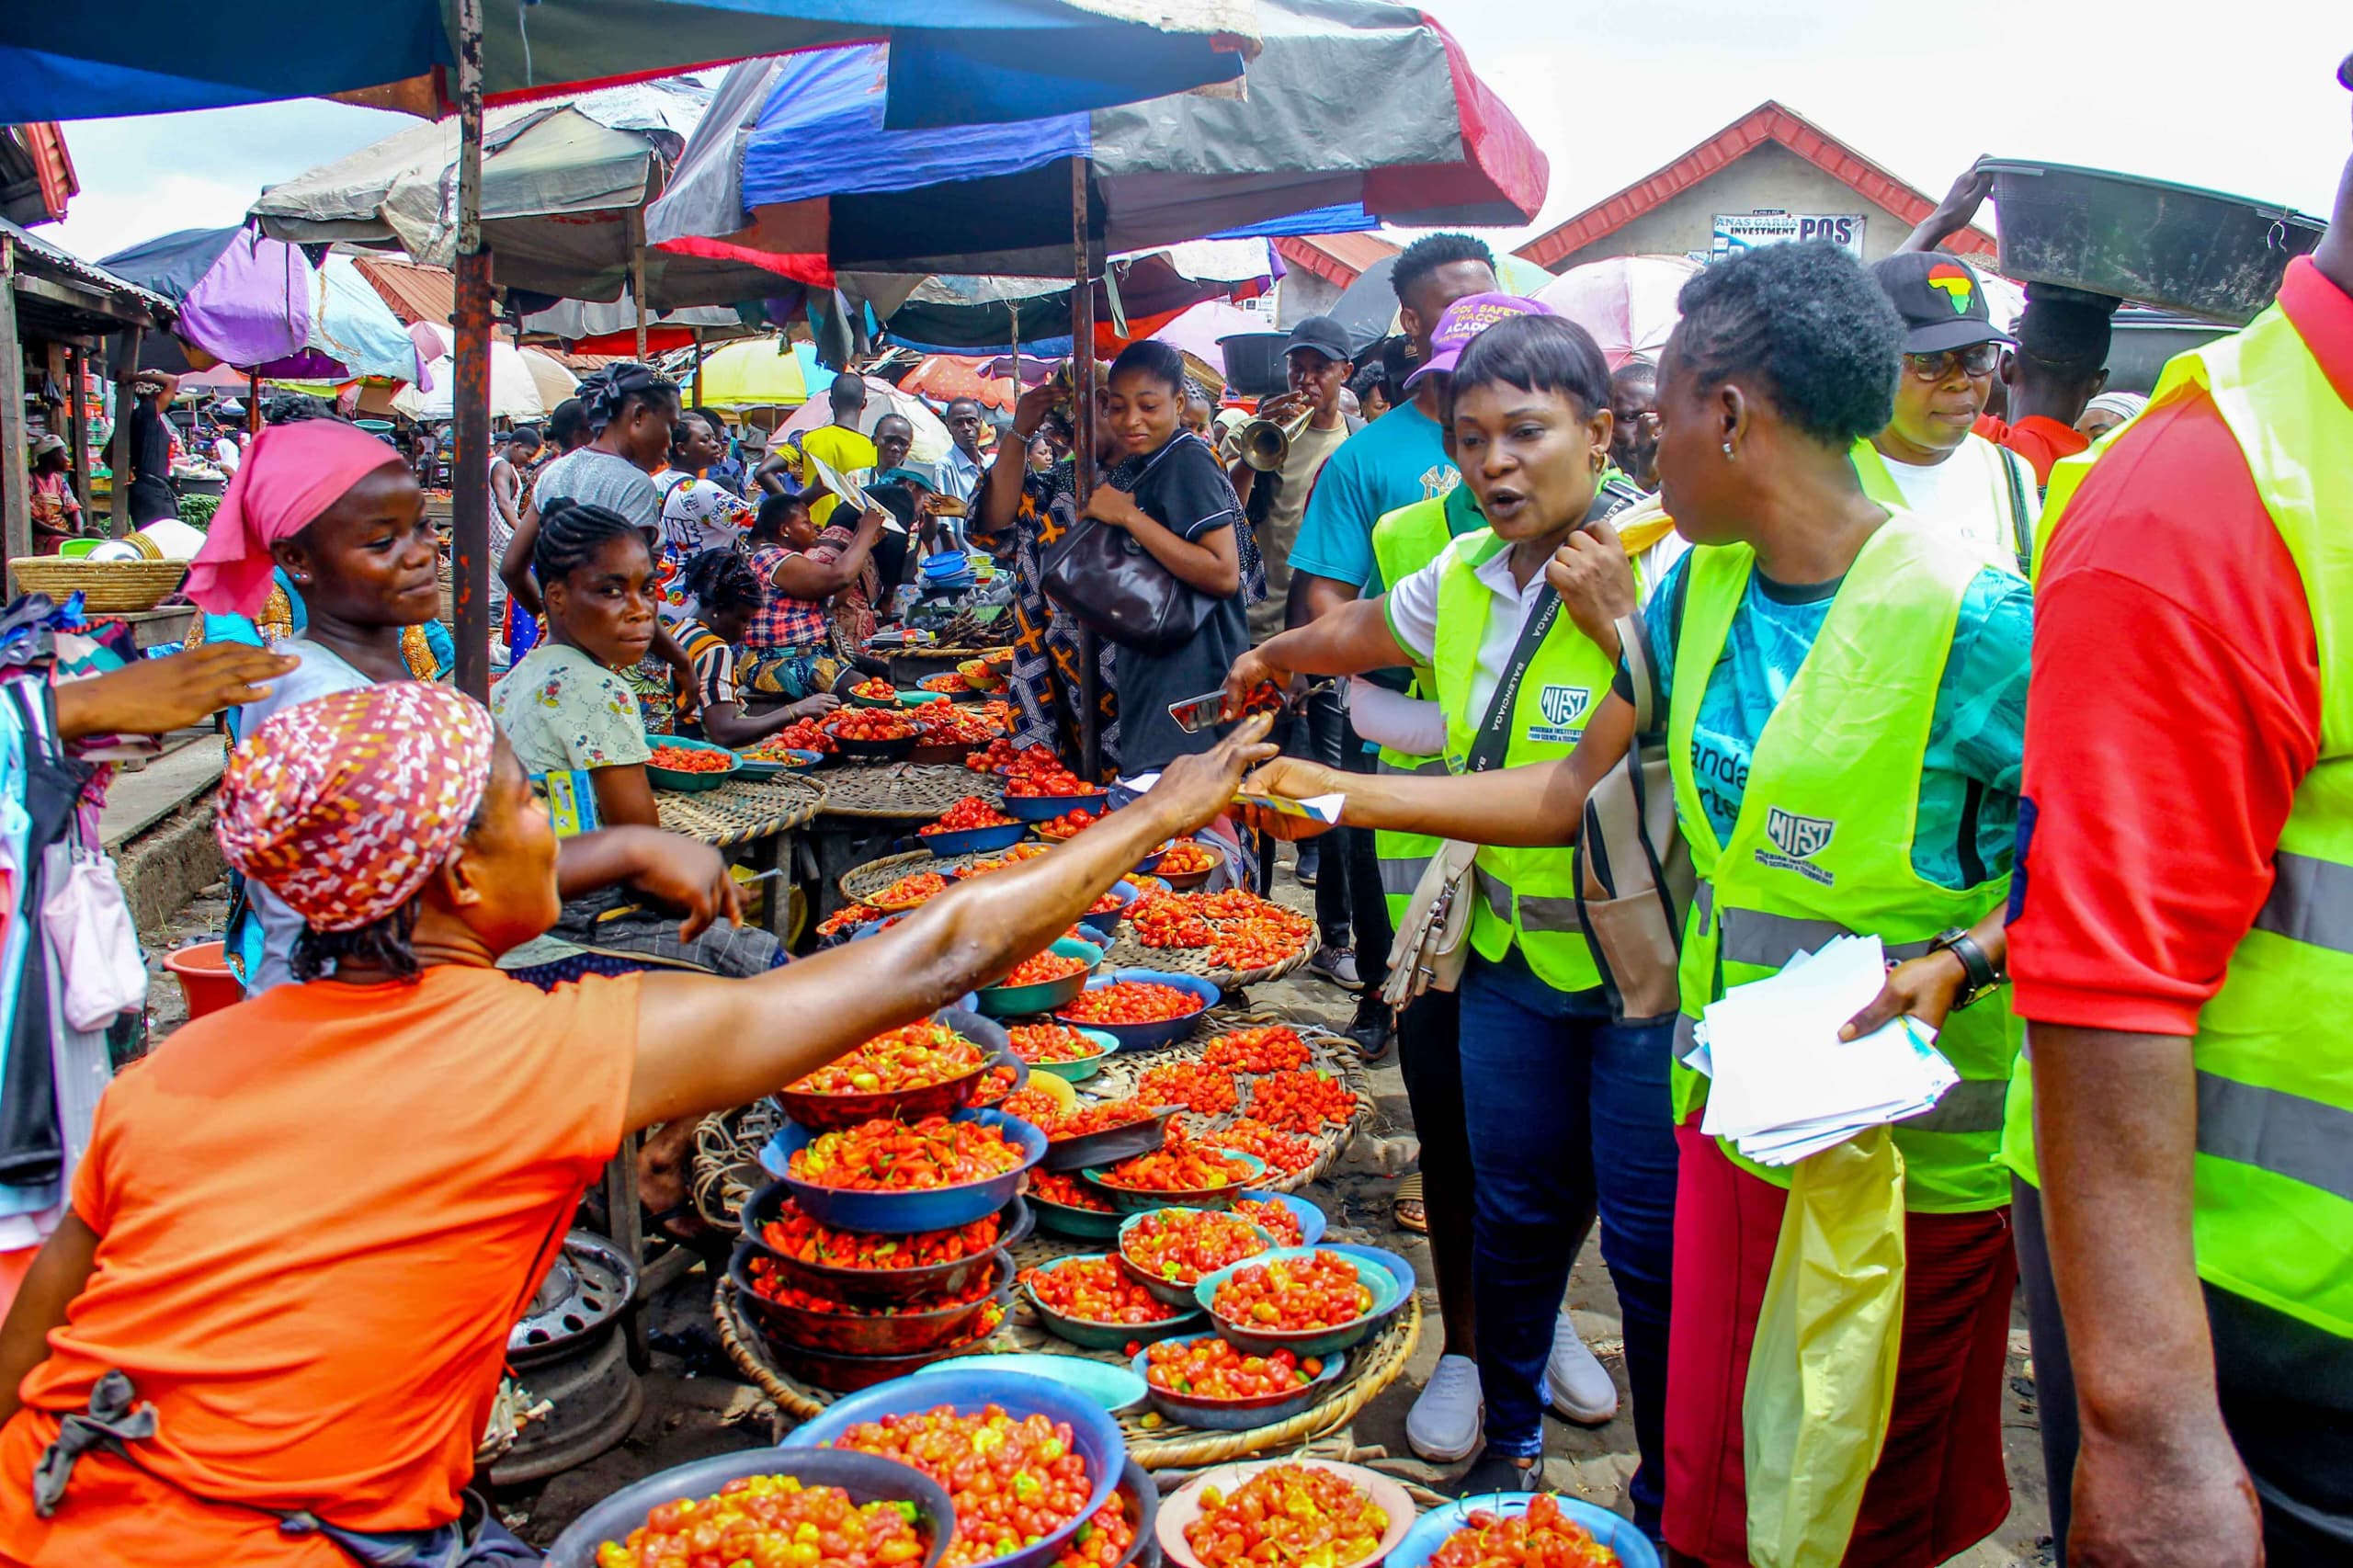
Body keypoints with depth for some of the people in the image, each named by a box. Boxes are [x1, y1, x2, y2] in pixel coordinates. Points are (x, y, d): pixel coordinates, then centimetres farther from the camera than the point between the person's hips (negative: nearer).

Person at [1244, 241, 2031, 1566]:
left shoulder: (1971, 620, -19)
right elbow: (1571, 790, 10)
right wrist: (1343, 796, 7)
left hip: (1905, 1146, -6)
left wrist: (1961, 961, -29)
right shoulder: (1700, 588, 4)